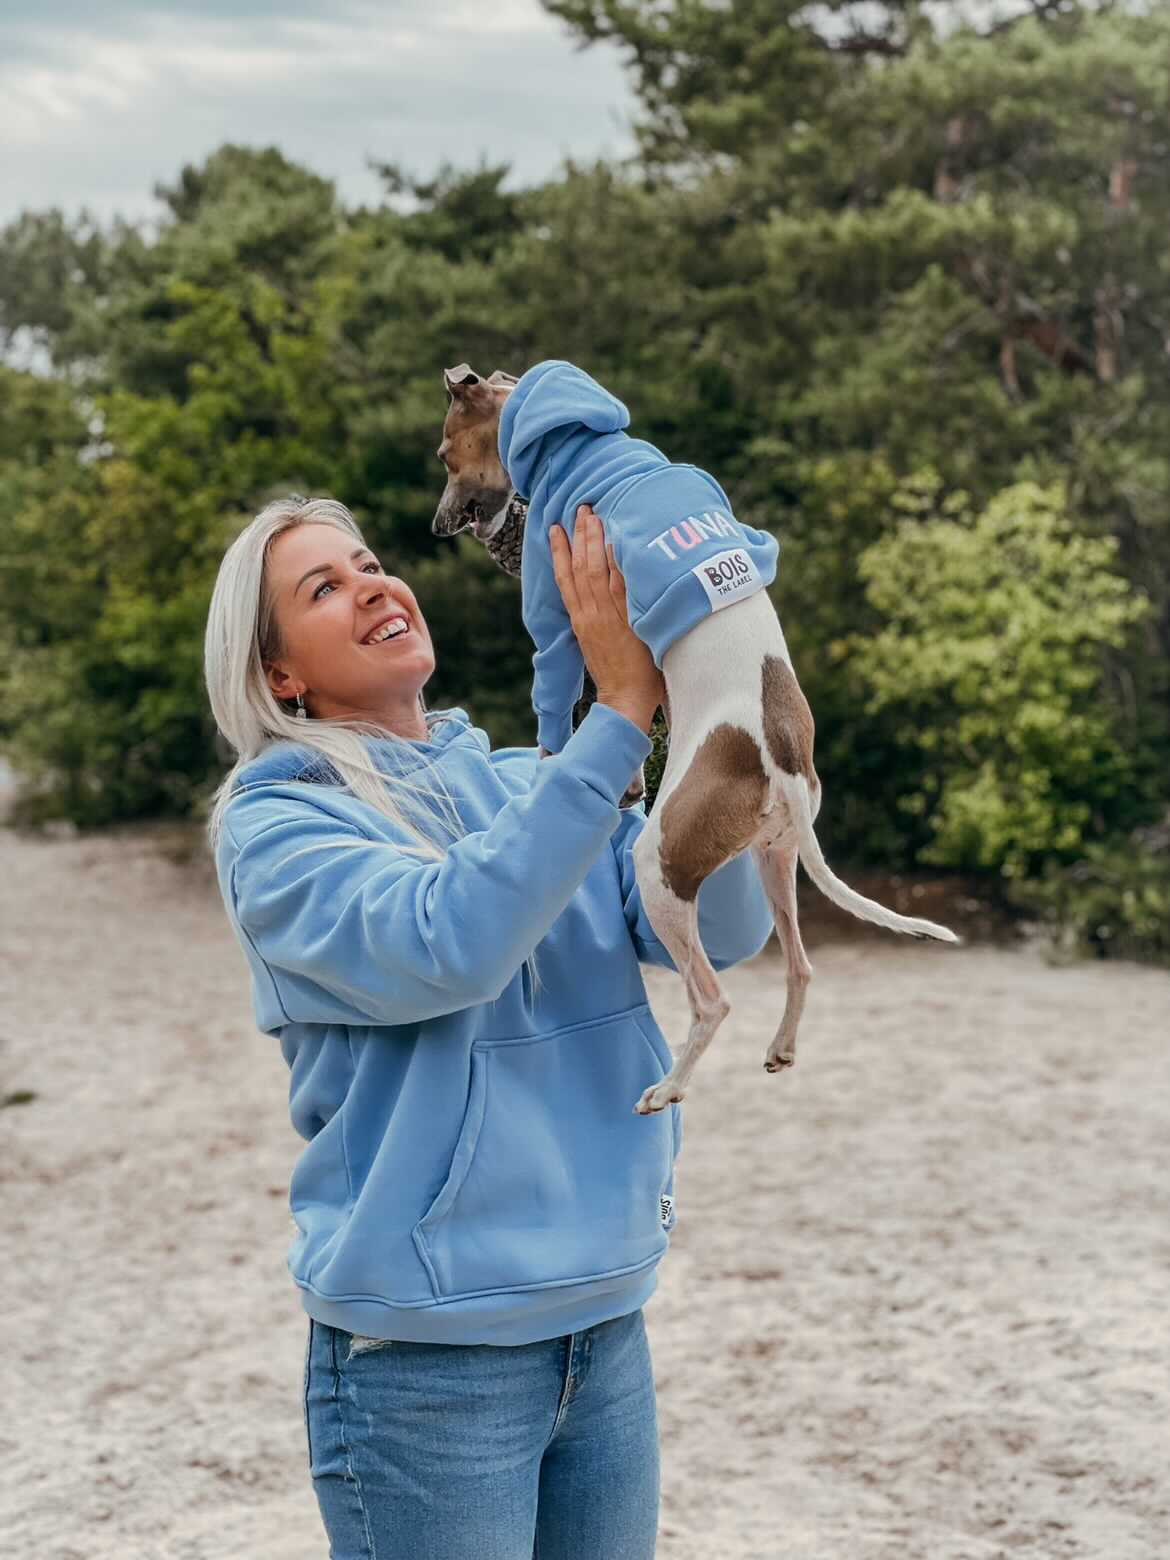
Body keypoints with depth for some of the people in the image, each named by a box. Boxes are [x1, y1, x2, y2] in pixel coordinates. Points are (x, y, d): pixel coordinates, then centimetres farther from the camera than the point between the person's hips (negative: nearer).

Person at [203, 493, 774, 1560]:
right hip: (427, 1354, -5)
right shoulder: (273, 825, -7)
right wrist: (624, 710, -25)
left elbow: (722, 927, -5)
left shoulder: (525, 783, 8)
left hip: (605, 1326, 5)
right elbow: (445, 942, -25)